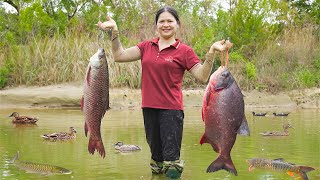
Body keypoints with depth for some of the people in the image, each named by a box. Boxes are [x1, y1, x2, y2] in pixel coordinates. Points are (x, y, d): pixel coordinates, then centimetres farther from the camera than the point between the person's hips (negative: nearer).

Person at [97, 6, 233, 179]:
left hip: (171, 109, -4)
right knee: (156, 156, 16)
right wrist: (114, 31, -4)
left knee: (171, 158, -5)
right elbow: (119, 56, 3)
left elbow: (202, 76, -8)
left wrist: (211, 52, -19)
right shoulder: (146, 46, 10)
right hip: (149, 108, 4)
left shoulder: (184, 51, -1)